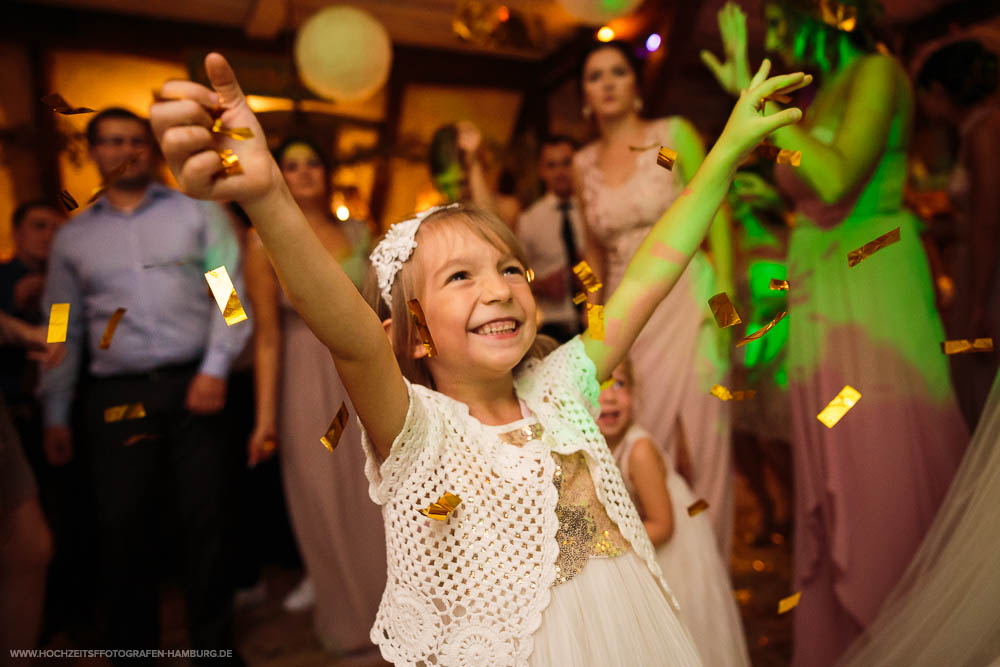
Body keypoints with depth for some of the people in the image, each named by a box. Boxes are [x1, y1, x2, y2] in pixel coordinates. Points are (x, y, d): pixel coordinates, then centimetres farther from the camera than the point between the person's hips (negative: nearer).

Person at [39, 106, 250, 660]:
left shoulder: (199, 213, 8)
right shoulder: (73, 237, 15)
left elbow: (230, 293, 0)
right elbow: (63, 330, 15)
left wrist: (215, 368, -12)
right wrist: (55, 415, 11)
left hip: (193, 386, -2)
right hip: (117, 397, 2)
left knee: (205, 520, 3)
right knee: (122, 528, 4)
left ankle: (214, 644, 19)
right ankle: (133, 647, 22)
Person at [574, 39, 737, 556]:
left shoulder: (674, 135, 0)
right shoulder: (584, 164, 10)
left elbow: (717, 218, -3)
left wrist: (725, 300, -12)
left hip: (686, 299, -3)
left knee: (696, 434, -1)